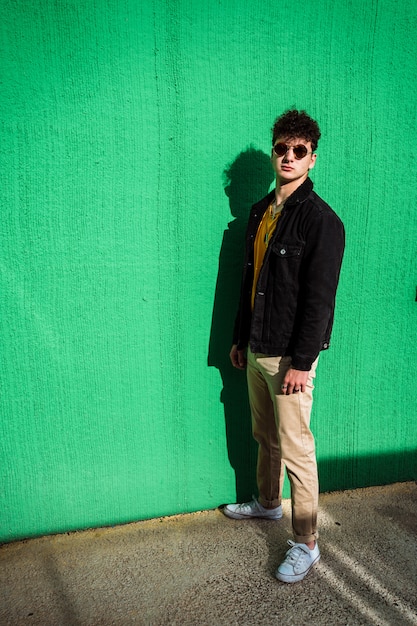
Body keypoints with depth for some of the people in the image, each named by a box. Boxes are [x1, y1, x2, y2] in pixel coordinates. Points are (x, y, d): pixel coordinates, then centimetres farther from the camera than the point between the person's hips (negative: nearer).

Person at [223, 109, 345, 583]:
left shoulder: (321, 219, -13)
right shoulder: (259, 212, 11)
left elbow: (319, 298, -17)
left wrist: (302, 362, -18)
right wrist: (239, 338, 16)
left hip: (290, 356, -7)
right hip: (256, 351, 7)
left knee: (295, 449, 1)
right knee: (265, 437, 22)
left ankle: (306, 544, 18)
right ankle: (268, 503, 44)